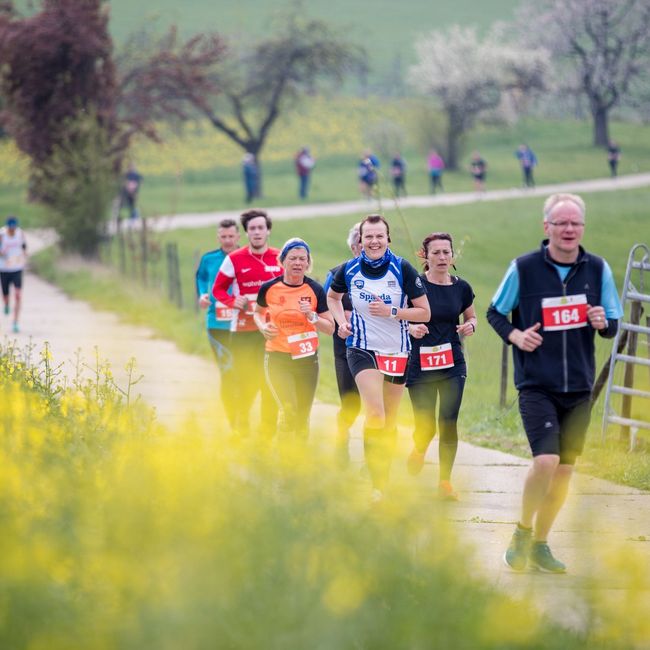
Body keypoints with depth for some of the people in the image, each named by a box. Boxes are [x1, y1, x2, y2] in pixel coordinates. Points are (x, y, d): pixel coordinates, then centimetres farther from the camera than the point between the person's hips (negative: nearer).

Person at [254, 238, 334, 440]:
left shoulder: (315, 290, -4)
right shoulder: (269, 288, -5)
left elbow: (330, 328, -1)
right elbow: (258, 312, 16)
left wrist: (312, 316, -19)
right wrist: (263, 327, -5)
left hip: (307, 359, 2)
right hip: (277, 358, -2)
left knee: (302, 417, 9)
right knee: (288, 411, -17)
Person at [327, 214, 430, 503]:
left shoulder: (402, 270, -9)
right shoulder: (349, 270, -3)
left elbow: (424, 312, -6)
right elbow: (332, 296, 18)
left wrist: (391, 312, -19)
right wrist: (341, 321, 1)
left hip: (396, 351, 1)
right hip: (362, 349, -1)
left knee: (389, 422, 10)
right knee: (375, 414, -19)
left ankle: (383, 478, 24)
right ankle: (376, 482, -15)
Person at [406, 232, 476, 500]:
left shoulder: (461, 287, 4)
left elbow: (472, 316, 20)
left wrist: (470, 326, -2)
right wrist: (411, 328, -20)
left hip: (453, 365, 2)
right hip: (420, 365, -2)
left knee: (449, 423, -4)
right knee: (425, 426, -3)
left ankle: (445, 481, 7)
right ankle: (418, 451, 33)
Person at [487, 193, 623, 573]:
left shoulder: (598, 269, 2)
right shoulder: (524, 268, -5)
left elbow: (613, 325, 9)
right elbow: (495, 312, 8)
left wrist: (603, 323, -14)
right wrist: (514, 335, -12)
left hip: (579, 386, 4)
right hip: (536, 384, -4)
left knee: (565, 469, 7)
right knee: (546, 460, -18)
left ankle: (539, 545, 22)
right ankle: (523, 533, 4)